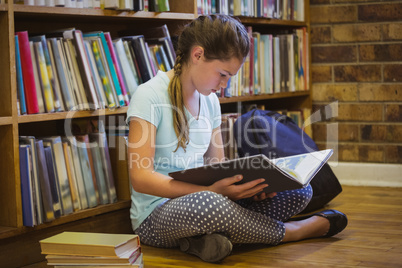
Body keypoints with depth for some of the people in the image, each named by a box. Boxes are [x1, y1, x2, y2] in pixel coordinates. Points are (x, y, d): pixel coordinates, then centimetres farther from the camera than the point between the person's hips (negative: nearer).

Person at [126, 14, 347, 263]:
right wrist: (211, 191, -29)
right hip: (156, 215, -7)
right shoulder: (150, 96, -12)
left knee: (300, 190, -6)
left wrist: (251, 184, -10)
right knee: (203, 204, -42)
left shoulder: (210, 101, 11)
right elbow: (141, 178, -19)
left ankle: (209, 237, -25)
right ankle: (288, 232, -14)